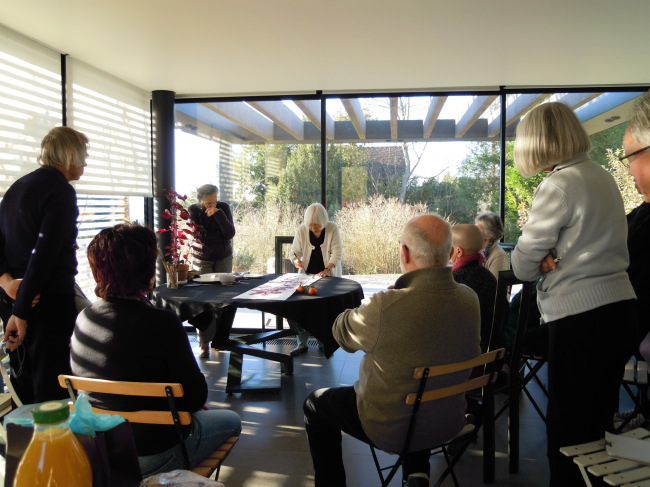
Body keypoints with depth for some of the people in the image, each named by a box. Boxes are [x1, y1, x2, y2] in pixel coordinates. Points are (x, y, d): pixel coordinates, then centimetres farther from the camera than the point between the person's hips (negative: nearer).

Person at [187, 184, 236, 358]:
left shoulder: (223, 207, -4)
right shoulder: (193, 210, -6)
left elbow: (230, 233, -14)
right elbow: (198, 237, -14)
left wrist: (218, 215, -21)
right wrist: (220, 237, -13)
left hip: (224, 259, 2)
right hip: (203, 260, -1)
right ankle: (204, 344, -3)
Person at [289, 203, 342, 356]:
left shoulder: (332, 228, -8)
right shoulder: (301, 230, -3)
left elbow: (337, 253, -10)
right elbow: (294, 252, 2)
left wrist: (327, 270, -25)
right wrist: (296, 260, -23)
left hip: (329, 275, -2)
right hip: (307, 274, 2)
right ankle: (302, 342, -7)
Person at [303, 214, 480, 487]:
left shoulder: (386, 307, -32)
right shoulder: (470, 299, -14)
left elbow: (342, 333, -11)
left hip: (391, 429, -5)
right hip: (449, 423, 6)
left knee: (315, 404, 18)